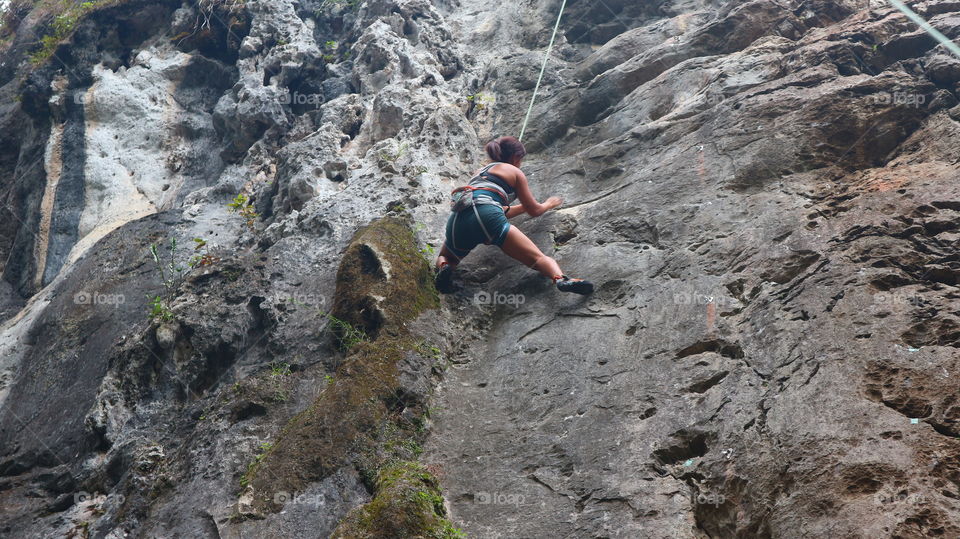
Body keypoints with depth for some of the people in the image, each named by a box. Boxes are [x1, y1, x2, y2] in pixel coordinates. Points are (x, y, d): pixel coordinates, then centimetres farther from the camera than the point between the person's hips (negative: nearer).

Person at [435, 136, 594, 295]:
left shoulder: (481, 171, 37)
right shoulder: (514, 171, 20)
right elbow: (534, 211, 24)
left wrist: (524, 205, 57)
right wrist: (548, 204, 45)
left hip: (457, 219, 5)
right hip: (485, 217, -5)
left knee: (445, 258, 32)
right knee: (538, 258, -7)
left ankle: (443, 267, -3)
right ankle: (560, 279, -37)